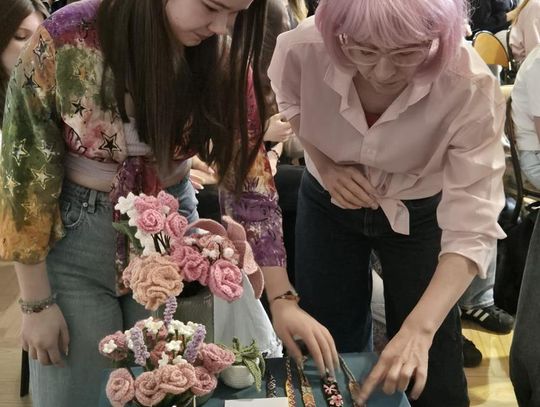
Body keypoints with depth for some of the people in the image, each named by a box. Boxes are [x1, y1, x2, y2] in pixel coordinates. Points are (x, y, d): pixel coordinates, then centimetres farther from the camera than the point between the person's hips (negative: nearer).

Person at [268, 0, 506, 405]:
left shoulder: (472, 89, -35)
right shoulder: (303, 48, -30)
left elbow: (472, 227, -34)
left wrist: (419, 328, -46)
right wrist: (324, 164, -19)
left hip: (420, 213, -1)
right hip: (328, 203, 2)